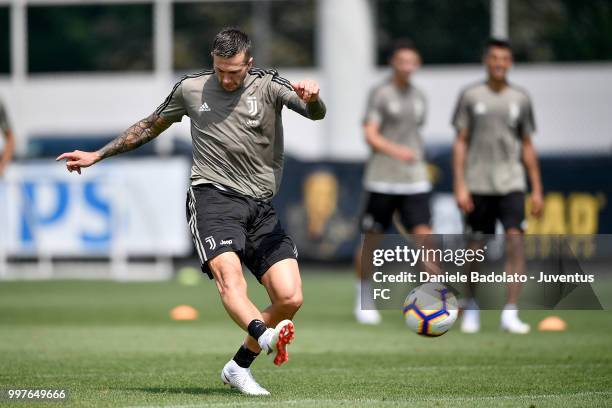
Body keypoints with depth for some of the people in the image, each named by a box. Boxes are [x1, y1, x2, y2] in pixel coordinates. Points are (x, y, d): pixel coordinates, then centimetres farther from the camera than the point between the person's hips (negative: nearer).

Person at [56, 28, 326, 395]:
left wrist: (312, 98, -37)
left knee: (290, 298, -10)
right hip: (212, 196, -1)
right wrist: (97, 155, 32)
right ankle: (265, 335, -57)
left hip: (261, 209, 1)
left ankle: (239, 367, 9)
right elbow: (151, 126, 26)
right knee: (229, 275, -31)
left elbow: (316, 113, -11)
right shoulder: (190, 89, 10)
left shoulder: (268, 85, 5)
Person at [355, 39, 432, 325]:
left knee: (423, 235, -11)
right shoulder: (380, 94, -4)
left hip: (415, 181, 4)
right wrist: (396, 150, -29)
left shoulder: (419, 97, 13)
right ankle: (363, 301, 24)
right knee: (371, 240, 5)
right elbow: (370, 135, -13)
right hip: (382, 180, -4)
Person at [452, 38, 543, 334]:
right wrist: (459, 185, -5)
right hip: (477, 185, -1)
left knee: (515, 239, -15)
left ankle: (510, 314, -17)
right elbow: (460, 142, 3)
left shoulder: (520, 99, 8)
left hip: (511, 184, 1)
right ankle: (472, 308, 27)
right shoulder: (470, 96, 3)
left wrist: (537, 189, 8)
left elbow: (527, 146, 12)